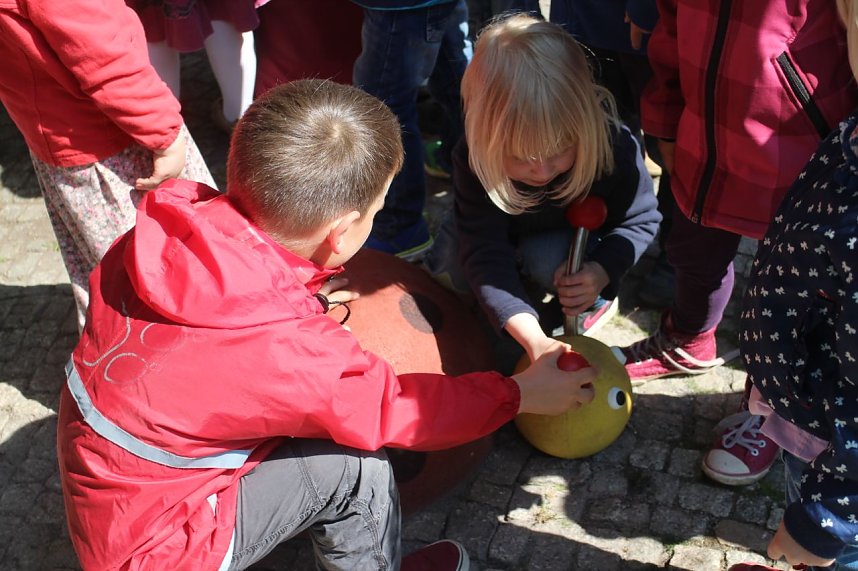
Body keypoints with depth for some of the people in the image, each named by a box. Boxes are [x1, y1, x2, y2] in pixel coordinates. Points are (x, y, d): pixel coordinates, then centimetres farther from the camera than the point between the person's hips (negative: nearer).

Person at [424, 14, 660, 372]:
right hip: (504, 233, 2)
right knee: (448, 265, -18)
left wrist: (602, 272, -40)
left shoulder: (613, 145, -38)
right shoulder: (475, 160, -39)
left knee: (547, 259, -32)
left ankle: (597, 301, 2)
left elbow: (640, 220, -20)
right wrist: (533, 339, -56)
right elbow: (485, 252, -43)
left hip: (577, 236, -1)